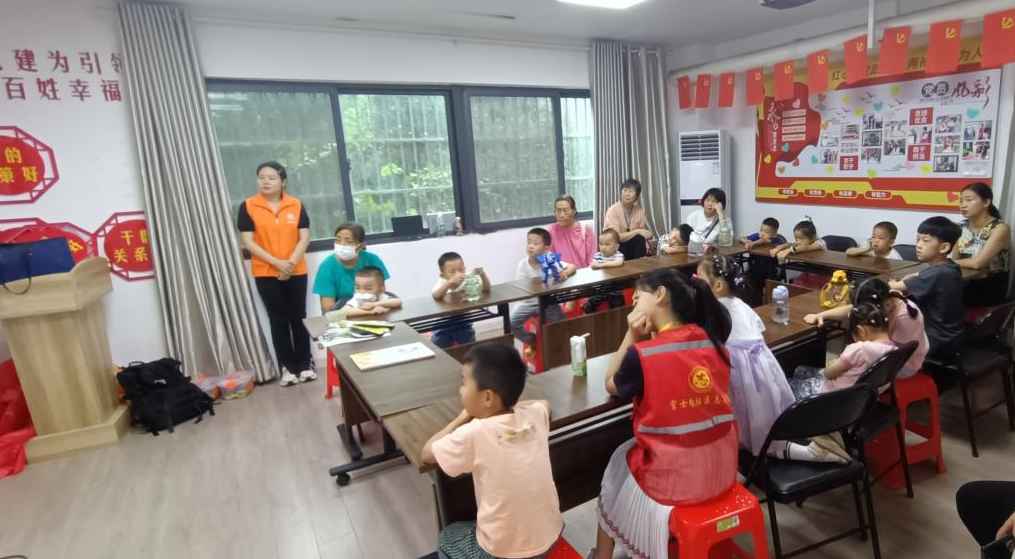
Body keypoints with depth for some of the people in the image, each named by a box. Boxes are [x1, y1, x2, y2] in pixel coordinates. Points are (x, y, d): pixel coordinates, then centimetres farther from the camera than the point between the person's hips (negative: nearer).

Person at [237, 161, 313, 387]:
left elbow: (304, 237, -2)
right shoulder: (248, 206, -3)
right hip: (266, 273, -1)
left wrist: (292, 262, -15)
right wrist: (277, 263, -15)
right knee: (278, 320, 6)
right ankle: (287, 368, 15)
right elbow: (248, 242, -7)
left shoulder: (296, 205, 1)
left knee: (298, 318, 7)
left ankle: (305, 366, 17)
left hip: (296, 271, 1)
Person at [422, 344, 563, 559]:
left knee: (447, 539, 25)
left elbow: (427, 453, -5)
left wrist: (463, 417, 2)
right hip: (551, 537, 5)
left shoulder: (474, 434, -23)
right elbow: (546, 403, 17)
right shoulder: (534, 415, -9)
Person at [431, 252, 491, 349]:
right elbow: (436, 296, -38)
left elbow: (486, 289, -18)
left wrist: (482, 274, -36)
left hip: (463, 323, 2)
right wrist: (450, 282, -52)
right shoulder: (442, 283, -17)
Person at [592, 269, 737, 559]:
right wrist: (652, 336, 5)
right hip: (723, 470, 5)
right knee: (634, 451, 32)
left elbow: (611, 385, 2)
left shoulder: (642, 354, -19)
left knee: (619, 460, 26)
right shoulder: (712, 340, -3)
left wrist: (632, 335, -4)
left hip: (673, 479, -5)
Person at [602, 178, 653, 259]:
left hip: (631, 246, 5)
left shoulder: (639, 210, 1)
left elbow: (642, 232, 1)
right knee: (639, 239, -26)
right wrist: (637, 231, -24)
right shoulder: (613, 210, -16)